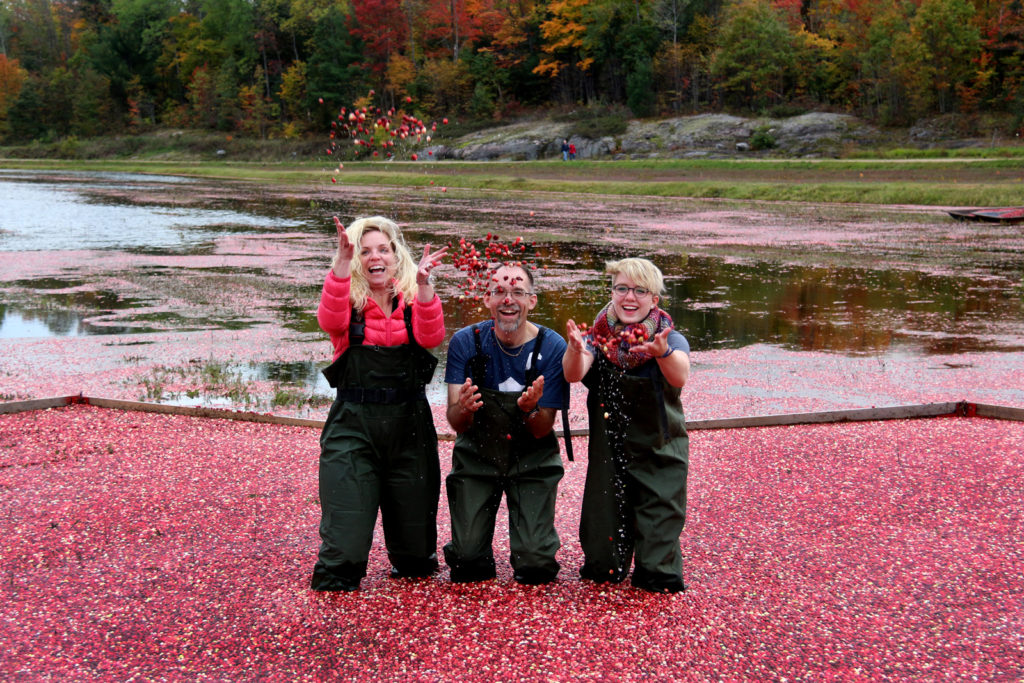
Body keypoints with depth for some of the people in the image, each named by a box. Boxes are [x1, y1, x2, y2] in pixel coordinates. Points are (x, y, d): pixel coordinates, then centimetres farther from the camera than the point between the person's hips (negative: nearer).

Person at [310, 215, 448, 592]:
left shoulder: (413, 300, 6)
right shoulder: (348, 299, 1)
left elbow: (431, 337, -14)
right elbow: (330, 321, -23)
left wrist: (423, 285, -29)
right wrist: (342, 263, -35)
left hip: (409, 424, 2)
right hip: (353, 423, -2)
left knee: (413, 511, 13)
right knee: (346, 515, -6)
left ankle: (413, 562, 41)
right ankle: (334, 574, 18)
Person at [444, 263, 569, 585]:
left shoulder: (552, 347, -15)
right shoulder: (466, 341, -11)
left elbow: (542, 430, -12)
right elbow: (457, 425, -12)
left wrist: (530, 411, -35)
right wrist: (463, 409, -36)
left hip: (532, 460, -1)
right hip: (476, 457, 1)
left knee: (535, 565, -10)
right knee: (467, 562, -7)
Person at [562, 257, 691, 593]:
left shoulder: (670, 339, -10)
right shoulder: (599, 337, -4)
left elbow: (679, 377, -30)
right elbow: (574, 374, -21)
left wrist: (664, 352, -51)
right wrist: (576, 350, -43)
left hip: (659, 454, -2)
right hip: (608, 452, 2)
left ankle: (659, 574, 24)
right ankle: (604, 566, 37)